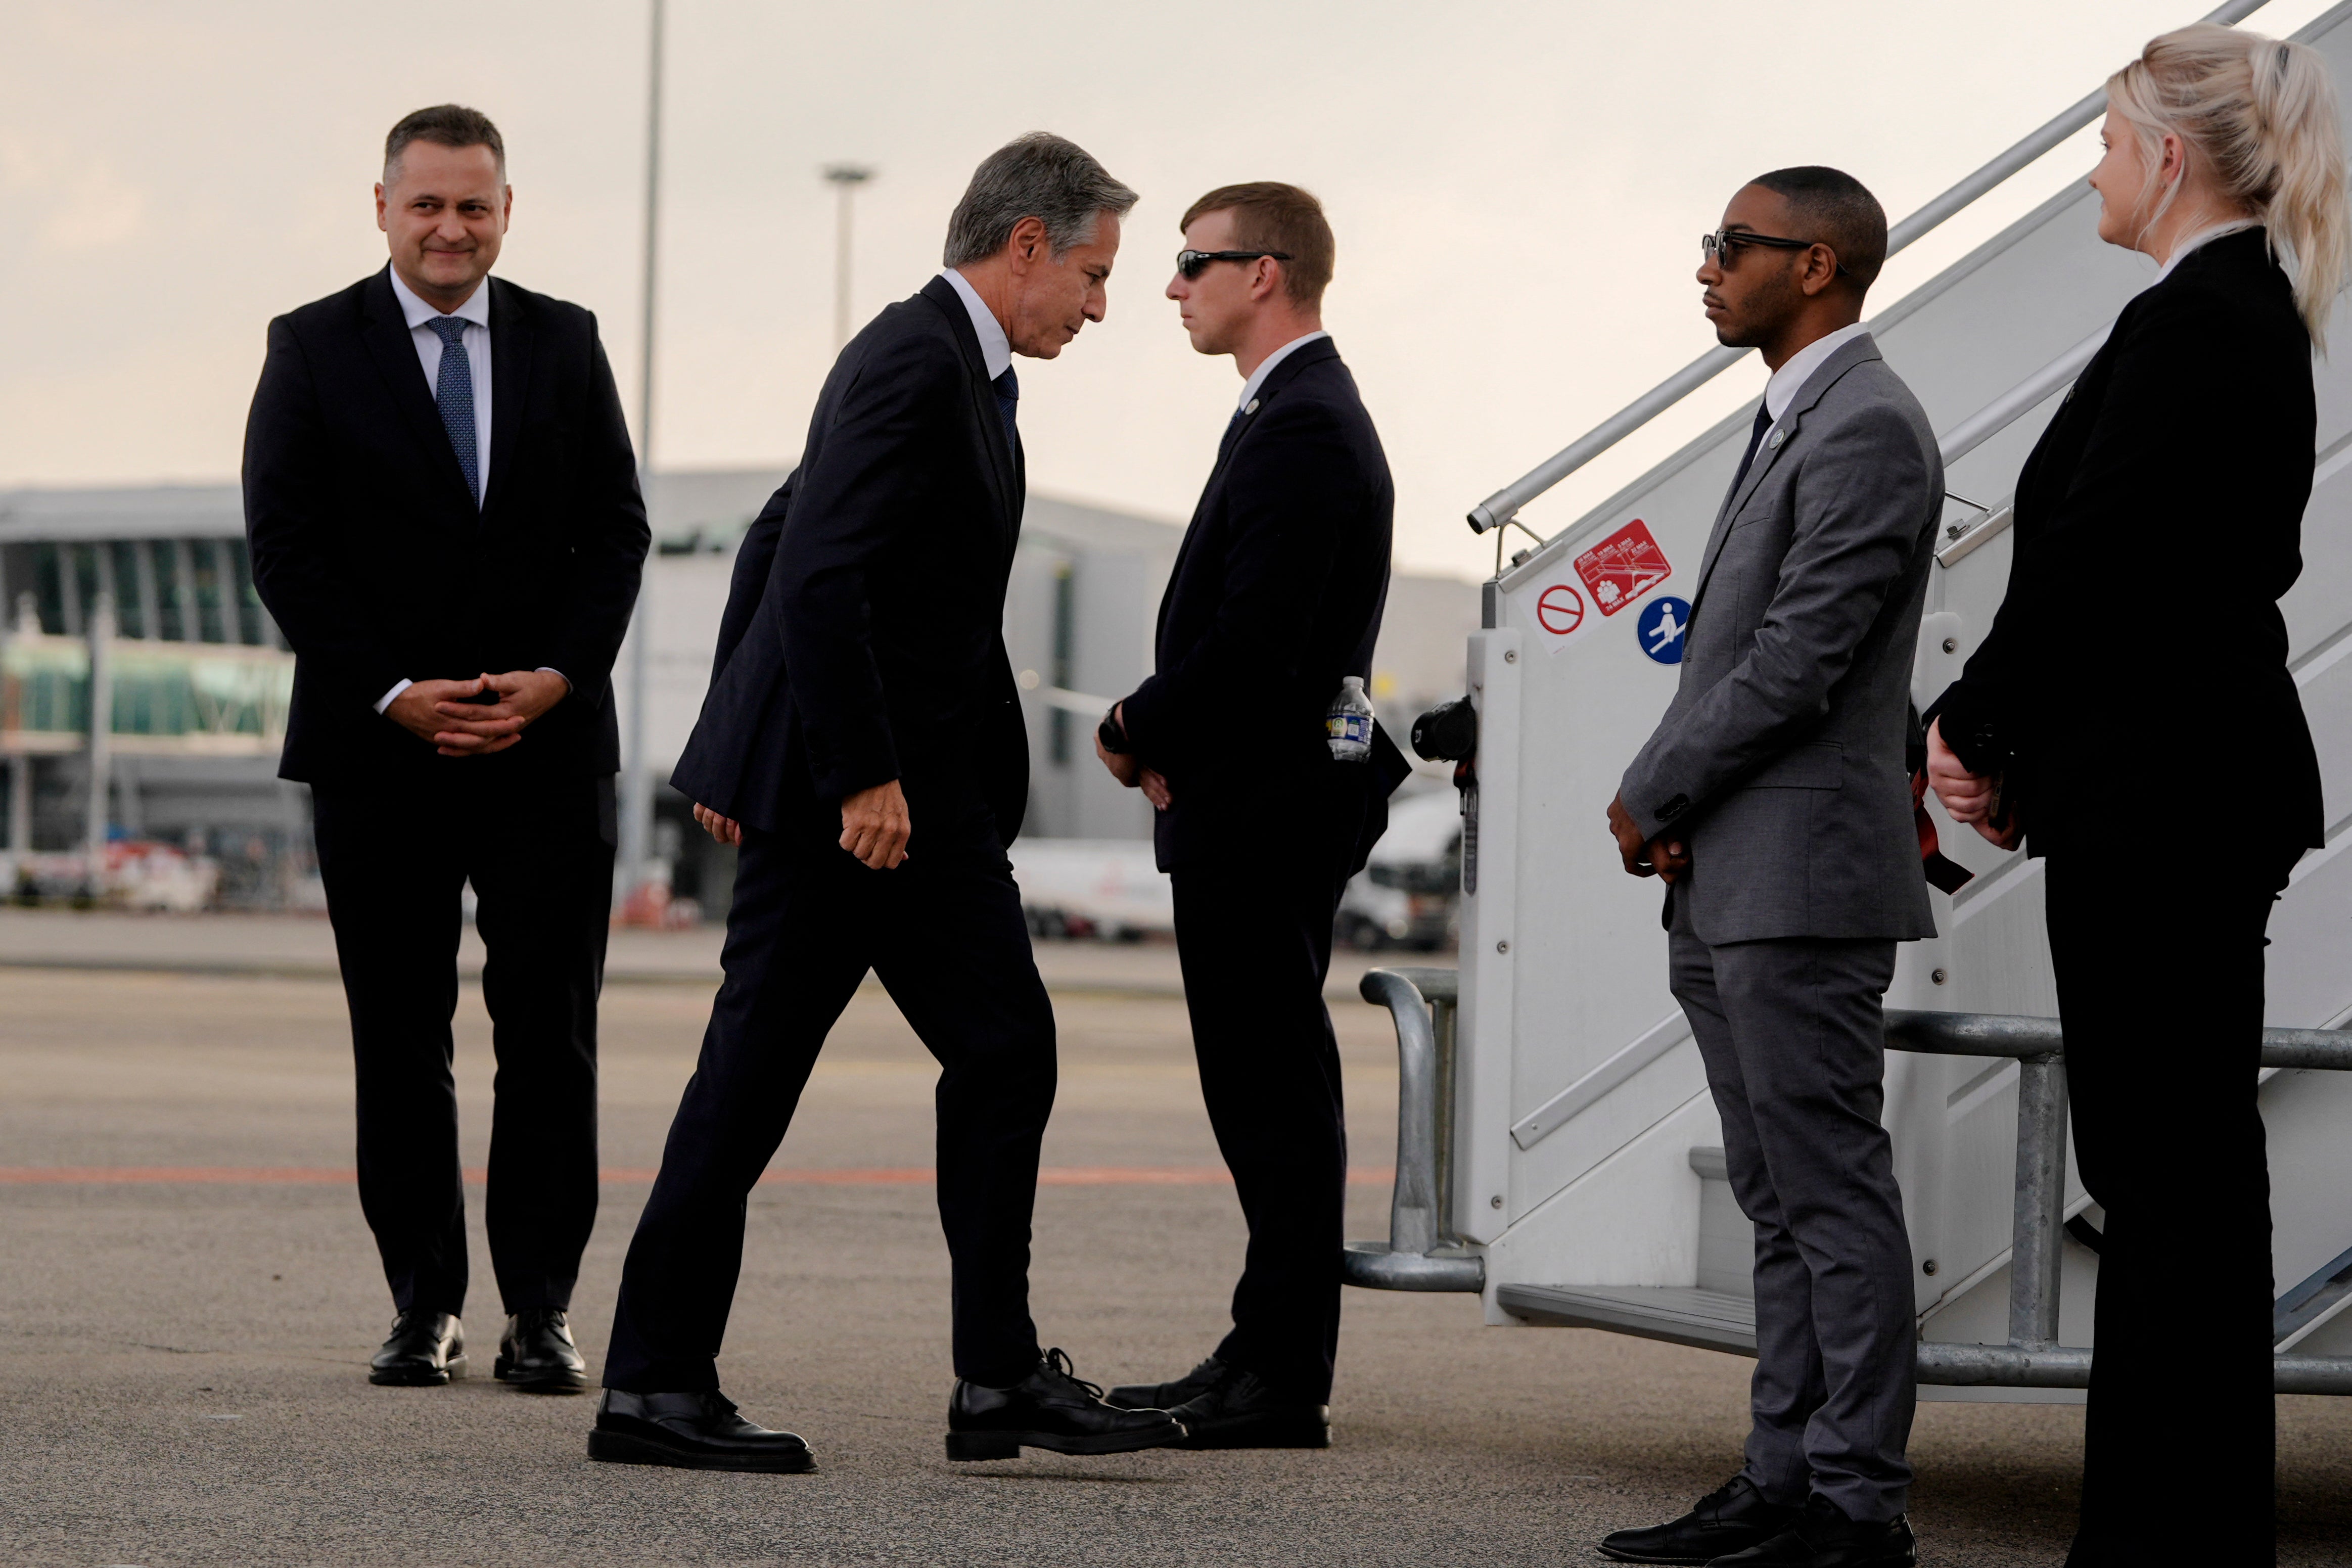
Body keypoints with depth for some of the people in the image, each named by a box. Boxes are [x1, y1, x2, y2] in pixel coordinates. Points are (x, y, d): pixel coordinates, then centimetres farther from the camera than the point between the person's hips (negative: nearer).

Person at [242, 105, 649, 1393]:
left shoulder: (566, 344, 10)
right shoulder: (313, 348, 3)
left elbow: (615, 529, 7)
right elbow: (284, 546, -2)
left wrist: (555, 676, -9)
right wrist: (393, 694, -12)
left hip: (548, 742, 1)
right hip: (376, 751, -1)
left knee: (550, 1035, -2)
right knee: (398, 1042, 3)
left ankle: (541, 1309, 3)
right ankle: (426, 1307, 11)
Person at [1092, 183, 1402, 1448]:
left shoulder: (1301, 433, -17)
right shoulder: (1303, 417, 17)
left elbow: (1252, 644, -23)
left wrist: (1138, 730, -8)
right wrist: (1162, 731, 5)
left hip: (1264, 812, -11)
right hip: (1255, 803, 11)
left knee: (1276, 1094, -7)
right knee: (1266, 1093, 14)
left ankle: (1281, 1386, -3)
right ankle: (1265, 1357, 21)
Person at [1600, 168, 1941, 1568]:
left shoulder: (1866, 429, -13)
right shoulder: (1794, 421, 19)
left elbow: (1799, 660, -19)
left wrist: (1655, 796, -9)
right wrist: (1670, 802, 5)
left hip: (1804, 881, -10)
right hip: (1736, 888, 10)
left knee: (1834, 1197, -6)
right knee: (1783, 1202, 12)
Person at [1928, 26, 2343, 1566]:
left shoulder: (2190, 324, -15)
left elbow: (2091, 557, -17)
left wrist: (1970, 728, -3)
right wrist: (2013, 744, 12)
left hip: (2161, 801, -10)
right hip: (2186, 786, 10)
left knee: (2169, 1163, -7)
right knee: (2171, 1161, 12)